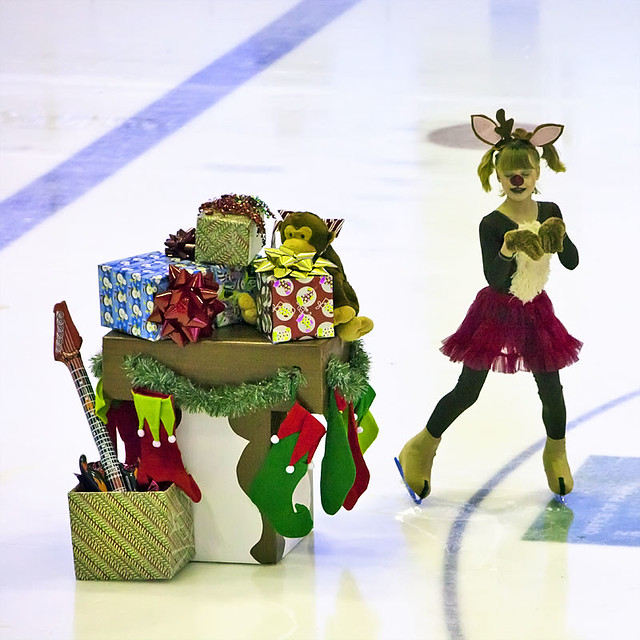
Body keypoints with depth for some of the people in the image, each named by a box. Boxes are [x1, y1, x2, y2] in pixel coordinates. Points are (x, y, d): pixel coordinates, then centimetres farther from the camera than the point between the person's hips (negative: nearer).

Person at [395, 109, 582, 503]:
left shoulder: (550, 214, -4)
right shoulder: (492, 225, -19)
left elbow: (572, 262, -5)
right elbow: (495, 279, -26)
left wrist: (559, 237, -23)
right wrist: (509, 248, -43)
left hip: (535, 313, 4)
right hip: (496, 312, -4)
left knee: (551, 389, 7)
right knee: (467, 391, 2)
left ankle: (556, 454, 33)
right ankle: (423, 448, 20)